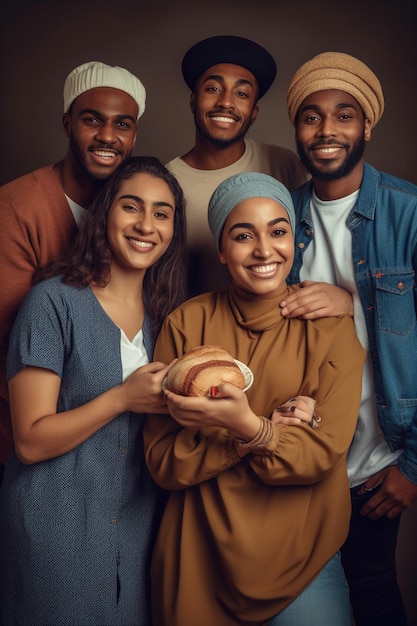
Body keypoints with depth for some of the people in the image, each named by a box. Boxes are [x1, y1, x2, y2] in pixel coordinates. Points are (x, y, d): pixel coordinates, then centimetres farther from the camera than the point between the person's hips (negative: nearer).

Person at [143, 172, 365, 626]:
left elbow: (324, 454, -12)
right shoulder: (186, 324, -7)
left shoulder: (332, 328, -7)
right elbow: (163, 462, -11)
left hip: (303, 557, 0)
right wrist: (271, 428, -21)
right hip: (199, 556, 1)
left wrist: (249, 427, -30)